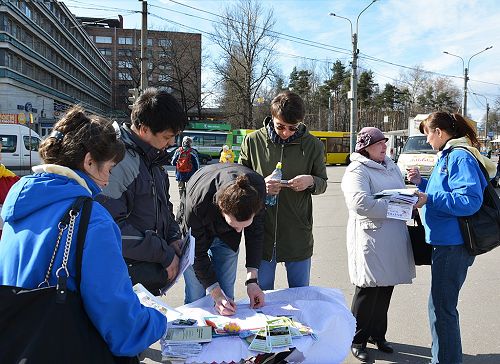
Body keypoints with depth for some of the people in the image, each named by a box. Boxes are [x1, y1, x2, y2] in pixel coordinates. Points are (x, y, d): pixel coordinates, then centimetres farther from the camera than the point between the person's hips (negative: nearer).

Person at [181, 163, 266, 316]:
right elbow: (197, 253, -26)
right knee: (195, 298, -4)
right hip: (198, 234, -3)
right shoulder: (197, 204, -41)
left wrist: (252, 280, -19)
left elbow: (255, 233, -15)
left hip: (227, 238, 3)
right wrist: (216, 294, -28)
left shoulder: (257, 188, -32)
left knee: (227, 296, 3)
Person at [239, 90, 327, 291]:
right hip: (262, 232, 0)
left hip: (299, 235, 1)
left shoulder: (313, 145, -1)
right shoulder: (253, 141, -3)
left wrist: (311, 181, -15)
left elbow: (322, 184, 9)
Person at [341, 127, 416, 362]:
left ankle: (378, 335, 34)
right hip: (370, 240, -8)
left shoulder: (391, 166, 15)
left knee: (385, 289, 17)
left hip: (393, 241, 8)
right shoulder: (357, 171, -11)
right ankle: (357, 340, 19)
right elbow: (361, 203, -26)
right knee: (368, 291, 2)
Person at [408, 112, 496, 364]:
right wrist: (422, 183, 12)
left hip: (453, 244, -11)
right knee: (440, 305, 19)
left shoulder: (460, 157, -16)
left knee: (441, 307, -2)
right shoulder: (447, 156, 14)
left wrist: (429, 199, -24)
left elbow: (471, 200, -26)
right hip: (446, 241, 11)